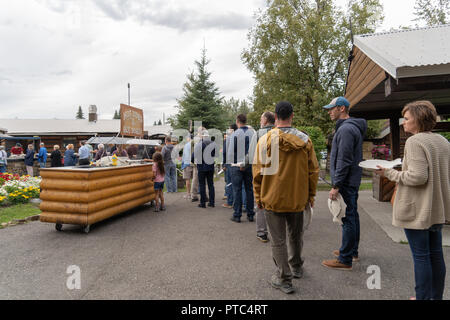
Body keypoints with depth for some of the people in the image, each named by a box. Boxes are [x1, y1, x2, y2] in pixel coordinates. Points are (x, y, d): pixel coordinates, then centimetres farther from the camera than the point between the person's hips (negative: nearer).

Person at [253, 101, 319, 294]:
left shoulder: (265, 140, -10)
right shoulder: (305, 140, -3)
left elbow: (258, 172, -7)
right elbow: (313, 171, 1)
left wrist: (258, 197, 3)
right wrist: (311, 195, 12)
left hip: (273, 199, -3)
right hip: (298, 198, 3)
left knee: (278, 240, 8)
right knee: (296, 236, 22)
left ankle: (283, 279, 17)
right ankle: (296, 267, 42)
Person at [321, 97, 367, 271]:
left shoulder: (346, 129, -17)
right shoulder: (354, 127, 16)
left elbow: (344, 161, -23)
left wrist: (336, 186, -21)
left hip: (346, 182, -11)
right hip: (352, 181, 11)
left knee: (348, 219, -5)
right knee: (352, 216, 17)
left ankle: (345, 260, 3)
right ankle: (353, 251, 31)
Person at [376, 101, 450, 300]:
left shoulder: (414, 142, -17)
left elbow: (418, 177, -24)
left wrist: (389, 173, -13)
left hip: (418, 210, -9)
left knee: (421, 256, 3)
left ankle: (423, 297, 15)